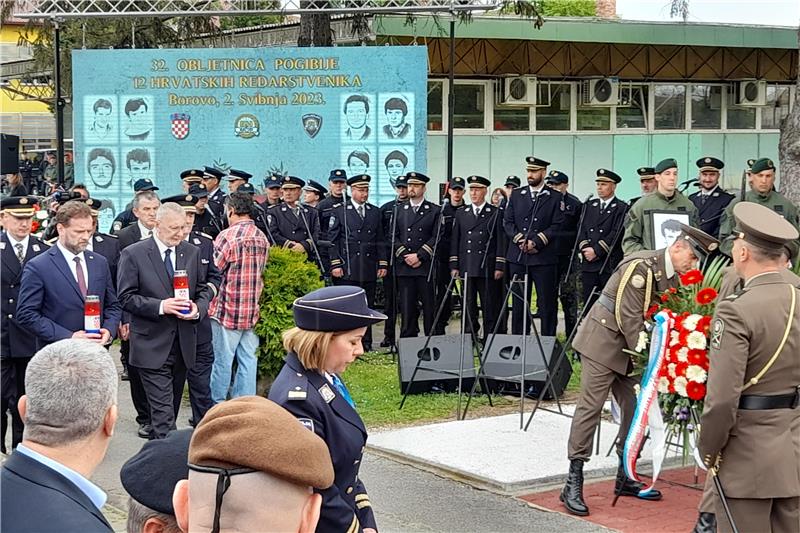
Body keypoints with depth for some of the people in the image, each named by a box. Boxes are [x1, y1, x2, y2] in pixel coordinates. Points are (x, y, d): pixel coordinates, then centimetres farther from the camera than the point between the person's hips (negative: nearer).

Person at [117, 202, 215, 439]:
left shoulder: (192, 253, 9)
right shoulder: (133, 254, -5)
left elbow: (204, 289, 15)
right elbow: (126, 297, -8)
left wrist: (198, 308, -7)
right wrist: (160, 306, -21)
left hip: (184, 345, 5)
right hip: (152, 346, -5)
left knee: (171, 408, 14)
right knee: (163, 412, -9)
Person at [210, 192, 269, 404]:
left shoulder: (228, 236, -14)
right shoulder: (262, 238, 9)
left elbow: (214, 269, -11)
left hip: (228, 308, -6)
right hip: (252, 309, 6)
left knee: (223, 359, 2)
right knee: (247, 358, 8)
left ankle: (216, 404, 10)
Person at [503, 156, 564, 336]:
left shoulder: (555, 198, 4)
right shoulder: (516, 195, 12)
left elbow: (557, 226, -3)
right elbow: (507, 222, 8)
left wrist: (536, 241, -13)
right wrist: (520, 239, -8)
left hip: (544, 258, -3)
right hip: (518, 257, 3)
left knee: (547, 304, -1)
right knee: (519, 302, 6)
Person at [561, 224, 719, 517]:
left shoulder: (674, 277, 6)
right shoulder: (641, 266, -20)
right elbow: (629, 318, -22)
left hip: (631, 348, 9)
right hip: (603, 341, -9)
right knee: (590, 407, -9)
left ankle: (626, 477, 19)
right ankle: (573, 483, -7)